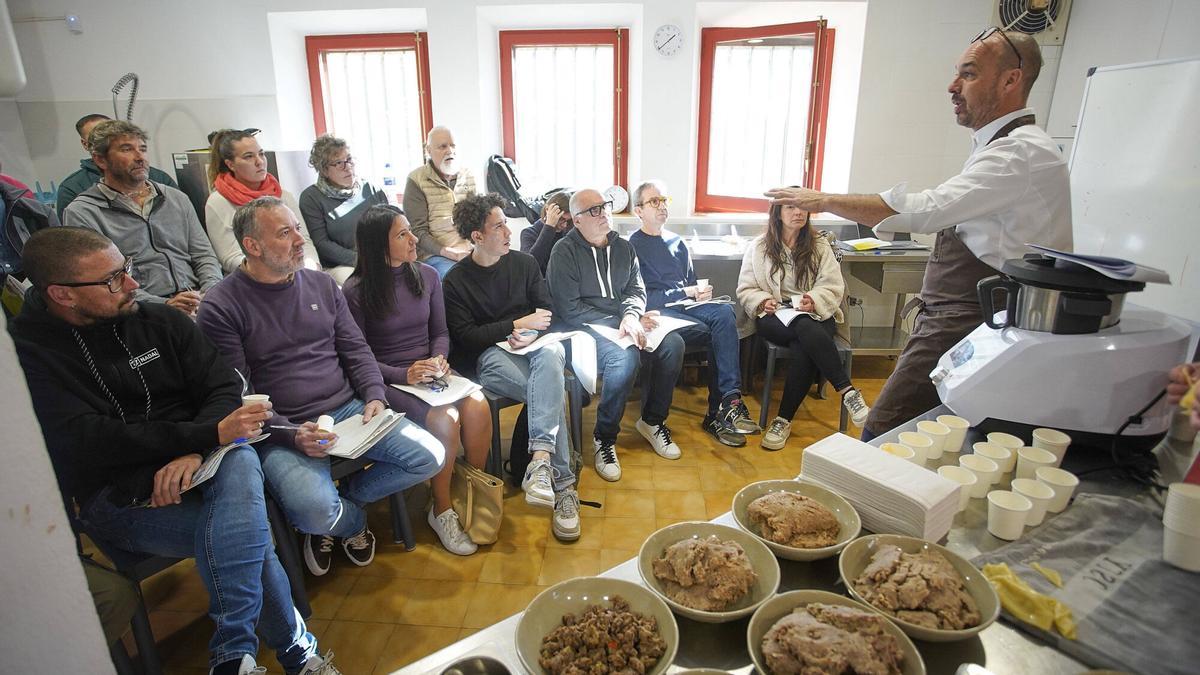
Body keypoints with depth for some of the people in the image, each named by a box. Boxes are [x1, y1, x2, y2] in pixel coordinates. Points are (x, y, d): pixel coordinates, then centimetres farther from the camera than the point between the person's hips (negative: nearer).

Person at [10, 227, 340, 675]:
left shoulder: (158, 320, 10)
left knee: (240, 460, -33)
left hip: (205, 463, 3)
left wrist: (195, 452, -18)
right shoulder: (26, 354, -3)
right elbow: (93, 441, -14)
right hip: (118, 497, -3)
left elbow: (223, 386, 2)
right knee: (248, 538, -29)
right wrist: (209, 433, -23)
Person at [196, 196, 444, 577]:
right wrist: (291, 435, -21)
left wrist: (375, 397, -6)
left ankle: (345, 498, 12)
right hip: (283, 431, -4)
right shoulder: (221, 308, -5)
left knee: (430, 457, -11)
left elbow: (356, 350, 11)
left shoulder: (322, 284, 10)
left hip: (349, 410, 5)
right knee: (316, 510, -31)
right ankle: (353, 521, 9)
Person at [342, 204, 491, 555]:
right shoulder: (356, 291, -6)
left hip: (429, 372, 4)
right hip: (388, 381, -4)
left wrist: (439, 359, -8)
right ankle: (442, 511, -8)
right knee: (445, 419, -29)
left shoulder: (427, 276, 7)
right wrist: (404, 374, -18)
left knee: (478, 407, -25)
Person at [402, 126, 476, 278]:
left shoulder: (467, 175, 13)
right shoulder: (417, 180, -3)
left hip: (471, 250, 5)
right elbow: (418, 231, -6)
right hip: (436, 254, -5)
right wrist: (451, 254, -17)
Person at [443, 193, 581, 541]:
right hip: (488, 354, -2)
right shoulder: (456, 280, 2)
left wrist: (532, 332, -11)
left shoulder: (524, 262, 13)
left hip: (535, 344, 3)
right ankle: (563, 486, -30)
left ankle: (541, 460, -46)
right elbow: (465, 337, -6)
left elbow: (546, 309, 11)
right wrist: (516, 324, -12)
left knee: (550, 355, -37)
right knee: (551, 391, -32)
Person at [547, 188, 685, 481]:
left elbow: (636, 289, 11)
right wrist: (616, 325, -17)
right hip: (586, 328, -6)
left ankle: (652, 421, 1)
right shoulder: (564, 252, -6)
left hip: (622, 321, 6)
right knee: (625, 357, -35)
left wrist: (631, 316, -12)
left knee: (673, 344, -18)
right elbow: (568, 309, -13)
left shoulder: (623, 248, 15)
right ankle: (604, 439, -16)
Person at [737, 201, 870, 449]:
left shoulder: (820, 245, 11)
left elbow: (833, 287, 3)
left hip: (815, 314, 2)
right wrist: (763, 301, -13)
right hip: (774, 315, -1)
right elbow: (746, 289, 9)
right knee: (807, 330, -38)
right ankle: (848, 392, -40)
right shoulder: (759, 246, 10)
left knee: (804, 349, -36)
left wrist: (814, 301, -19)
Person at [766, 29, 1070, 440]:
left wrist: (826, 201, -19)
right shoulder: (1010, 147, 19)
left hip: (963, 329, -10)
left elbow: (925, 210, -26)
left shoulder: (1024, 152, -15)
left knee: (881, 439, -12)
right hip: (953, 318, 10)